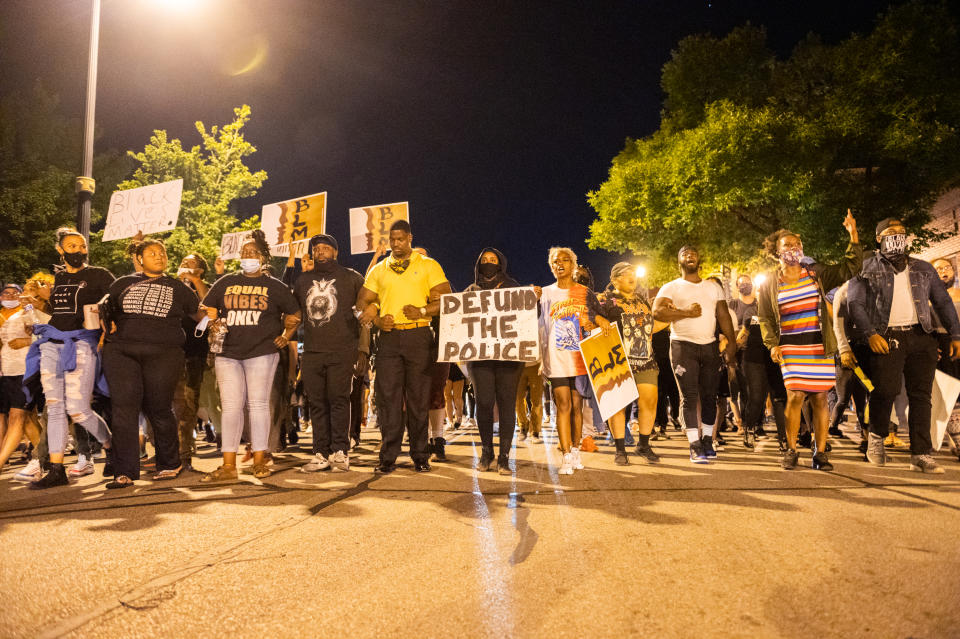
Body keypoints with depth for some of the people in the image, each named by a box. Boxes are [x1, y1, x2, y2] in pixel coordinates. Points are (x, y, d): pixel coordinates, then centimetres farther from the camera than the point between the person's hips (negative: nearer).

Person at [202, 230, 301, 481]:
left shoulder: (274, 286, 8)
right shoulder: (226, 282, 14)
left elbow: (294, 314, 15)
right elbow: (208, 309, 20)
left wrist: (285, 336, 5)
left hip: (262, 353, -2)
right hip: (228, 353, 2)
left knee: (258, 404, -1)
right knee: (230, 406, 0)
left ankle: (260, 461, 8)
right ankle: (228, 465, 4)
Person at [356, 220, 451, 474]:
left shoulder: (428, 266, 8)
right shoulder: (379, 269, 17)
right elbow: (362, 301, 16)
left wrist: (423, 311, -14)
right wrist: (376, 318, -3)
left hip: (418, 336, -2)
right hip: (389, 337, 2)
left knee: (419, 398, 1)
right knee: (388, 396, 0)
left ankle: (420, 456, 10)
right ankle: (388, 456, 7)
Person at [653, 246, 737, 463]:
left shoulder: (713, 287, 18)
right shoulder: (671, 287, 4)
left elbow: (723, 315, 15)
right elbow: (657, 311, -11)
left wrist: (731, 341, 5)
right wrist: (686, 313, -16)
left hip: (710, 345, 4)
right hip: (683, 345, -4)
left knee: (710, 395, 6)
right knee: (689, 396, -6)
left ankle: (707, 440, 17)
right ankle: (695, 445, -3)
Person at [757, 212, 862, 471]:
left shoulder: (816, 273, 8)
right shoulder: (770, 282, 5)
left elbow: (849, 269, 4)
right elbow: (765, 318, 7)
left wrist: (853, 236, -6)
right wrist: (773, 344, -4)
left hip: (819, 347, 2)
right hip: (790, 348, -2)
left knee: (820, 398, 2)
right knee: (795, 396, -12)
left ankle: (820, 453, 12)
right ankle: (791, 451, 3)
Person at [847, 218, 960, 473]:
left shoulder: (923, 269, 19)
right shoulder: (867, 269, 8)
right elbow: (854, 303, -1)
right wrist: (869, 334, -14)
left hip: (922, 337, 4)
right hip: (887, 338, -3)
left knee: (921, 395, 0)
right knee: (886, 390, -13)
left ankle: (921, 454, 5)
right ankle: (877, 436, 13)